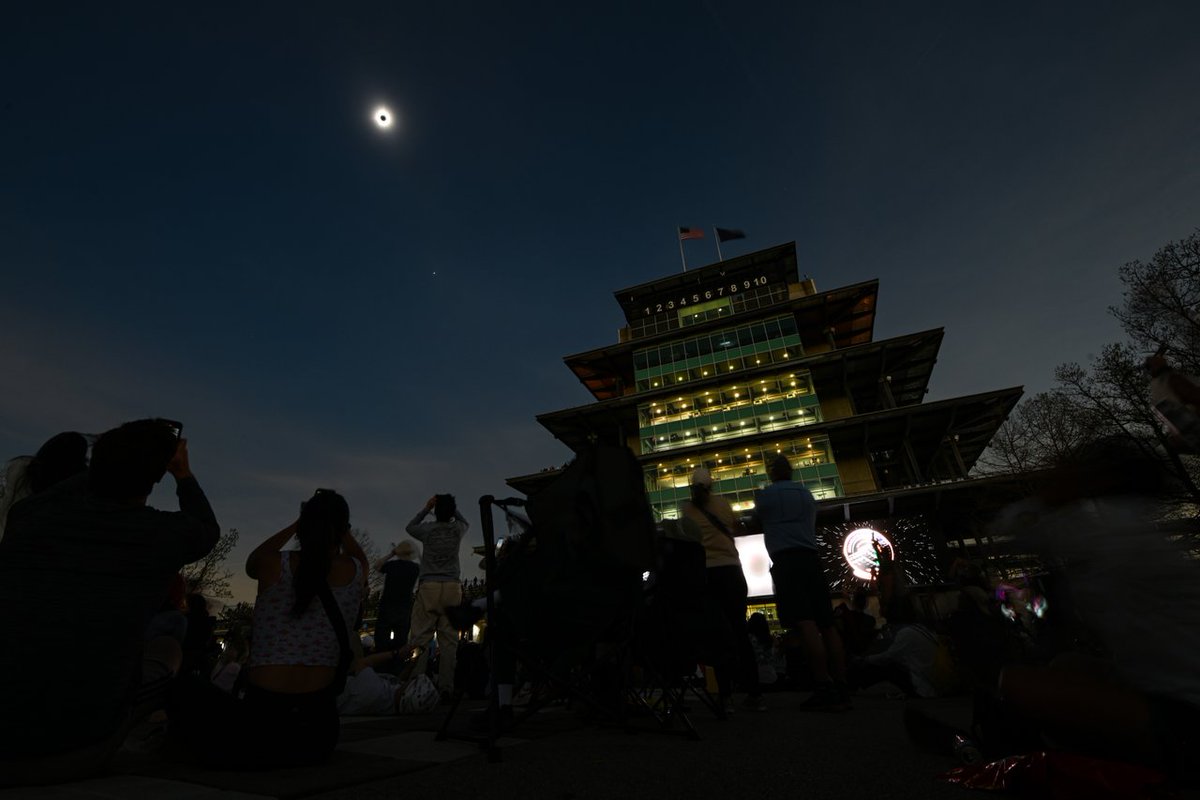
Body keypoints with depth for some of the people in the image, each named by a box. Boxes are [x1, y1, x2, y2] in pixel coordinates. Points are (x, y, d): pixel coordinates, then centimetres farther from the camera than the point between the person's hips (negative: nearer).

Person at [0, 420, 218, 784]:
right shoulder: (160, 532, -7)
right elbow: (207, 532, 20)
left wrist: (113, 461, 34)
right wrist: (183, 472, 28)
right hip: (77, 748, -3)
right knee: (166, 648, 24)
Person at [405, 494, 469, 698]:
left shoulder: (428, 529, 5)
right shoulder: (458, 529, 8)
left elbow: (409, 527, 28)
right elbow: (465, 522, 34)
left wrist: (426, 508, 24)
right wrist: (451, 506, 27)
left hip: (429, 586, -1)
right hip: (452, 587, 1)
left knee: (420, 638, -1)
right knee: (449, 639, -1)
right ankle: (446, 687, -3)